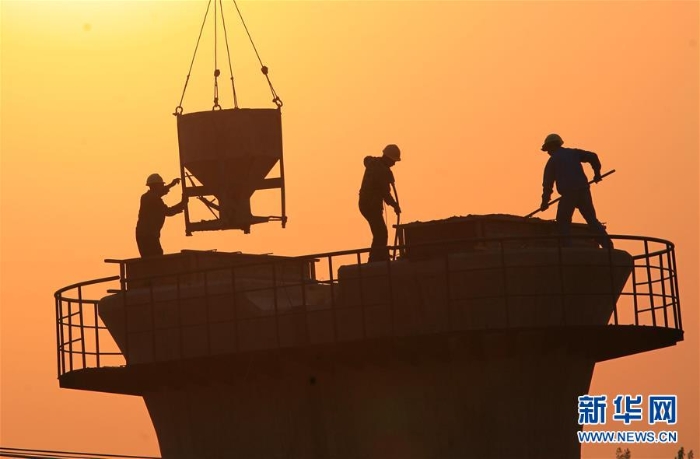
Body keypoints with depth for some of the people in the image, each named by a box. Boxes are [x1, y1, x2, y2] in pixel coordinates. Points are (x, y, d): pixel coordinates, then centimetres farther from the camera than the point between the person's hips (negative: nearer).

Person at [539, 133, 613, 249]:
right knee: (592, 220, 9)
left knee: (563, 222, 7)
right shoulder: (573, 153, 17)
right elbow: (592, 157, 6)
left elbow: (548, 182, 3)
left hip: (568, 193, -4)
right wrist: (597, 173, 19)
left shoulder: (552, 160, 7)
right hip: (584, 191, 4)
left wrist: (545, 201, 8)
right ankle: (607, 245, -1)